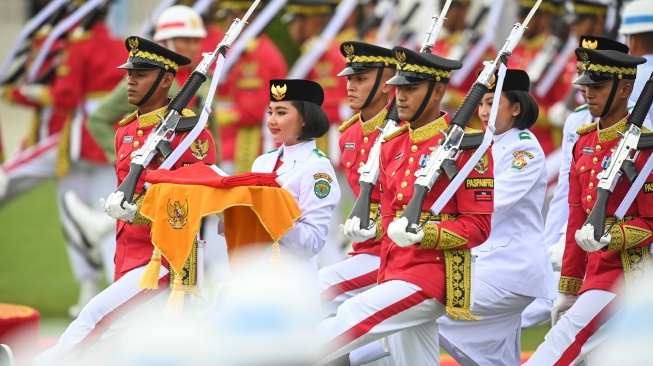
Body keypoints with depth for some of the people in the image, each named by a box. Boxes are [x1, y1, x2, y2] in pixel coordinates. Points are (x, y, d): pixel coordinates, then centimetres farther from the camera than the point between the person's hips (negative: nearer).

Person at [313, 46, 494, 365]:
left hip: (432, 279, -8)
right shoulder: (393, 147, 13)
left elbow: (478, 227, -10)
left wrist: (425, 234, -24)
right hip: (396, 275, 8)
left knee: (348, 320, -20)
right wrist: (386, 282, 17)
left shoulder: (466, 146, -9)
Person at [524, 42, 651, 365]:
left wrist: (609, 238, -30)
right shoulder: (585, 143, 11)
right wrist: (567, 290, 16)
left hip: (627, 273, -8)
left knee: (567, 337, -18)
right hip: (595, 271, 8)